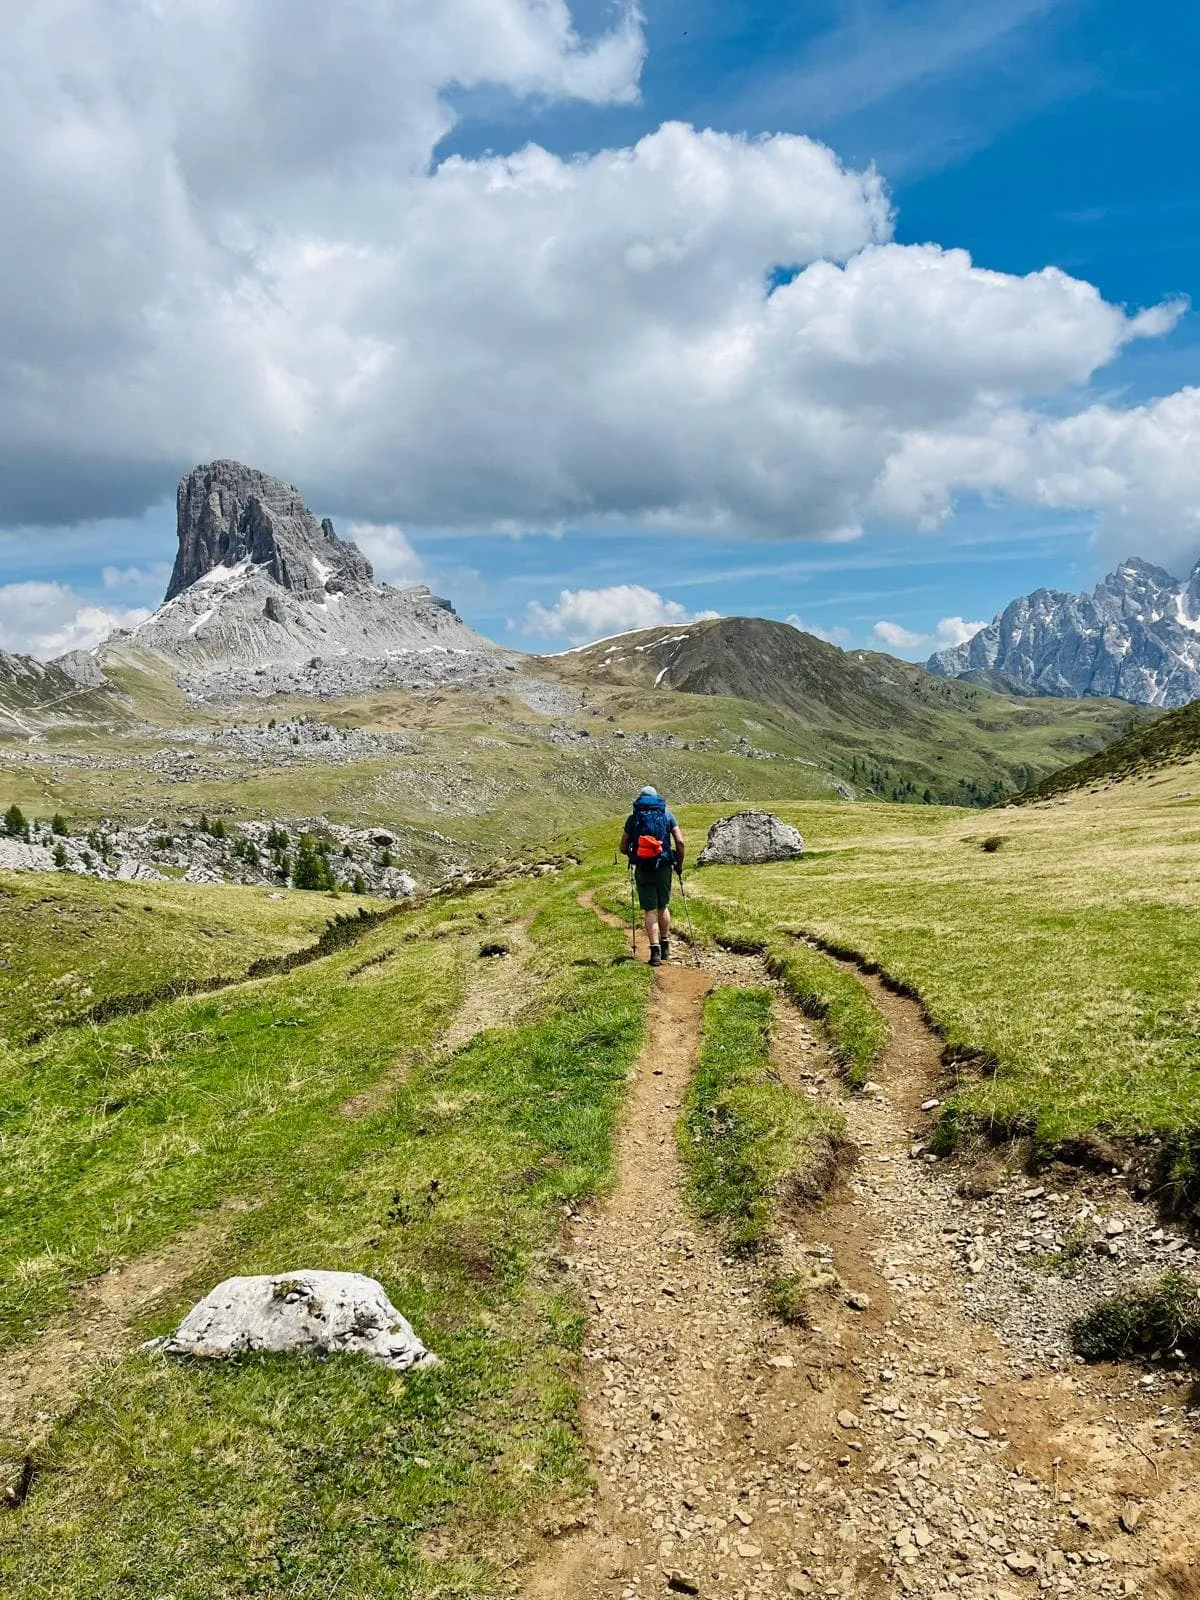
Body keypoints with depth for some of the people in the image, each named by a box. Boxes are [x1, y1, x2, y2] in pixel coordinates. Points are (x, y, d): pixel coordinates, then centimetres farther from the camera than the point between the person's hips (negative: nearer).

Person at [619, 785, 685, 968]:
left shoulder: (633, 817, 3)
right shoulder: (667, 814, 4)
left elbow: (623, 848, 4)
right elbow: (680, 842, -4)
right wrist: (679, 864, 9)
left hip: (643, 870, -1)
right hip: (663, 868, 1)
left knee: (650, 911, 2)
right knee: (663, 907, 19)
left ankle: (655, 952, -6)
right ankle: (665, 948, 25)